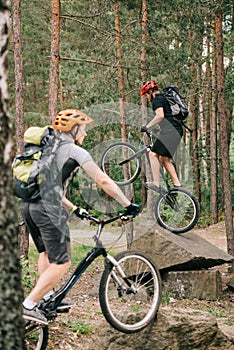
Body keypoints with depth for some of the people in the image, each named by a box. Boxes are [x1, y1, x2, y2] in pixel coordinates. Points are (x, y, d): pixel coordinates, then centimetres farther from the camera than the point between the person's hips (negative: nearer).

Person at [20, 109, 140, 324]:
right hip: (47, 207, -9)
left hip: (27, 204, 9)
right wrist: (128, 205, 4)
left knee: (47, 253, 27)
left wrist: (73, 208, 37)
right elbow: (103, 181, -3)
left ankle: (48, 298, 27)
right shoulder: (75, 151, 1)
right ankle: (29, 306, -6)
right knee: (61, 263, -2)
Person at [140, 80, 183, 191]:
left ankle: (156, 184, -17)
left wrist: (147, 127, -20)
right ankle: (177, 184, 12)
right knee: (164, 158, 14)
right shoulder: (163, 98, 26)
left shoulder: (157, 99, -5)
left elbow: (160, 115, -23)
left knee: (153, 154, -11)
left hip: (170, 131, -10)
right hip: (176, 131, 10)